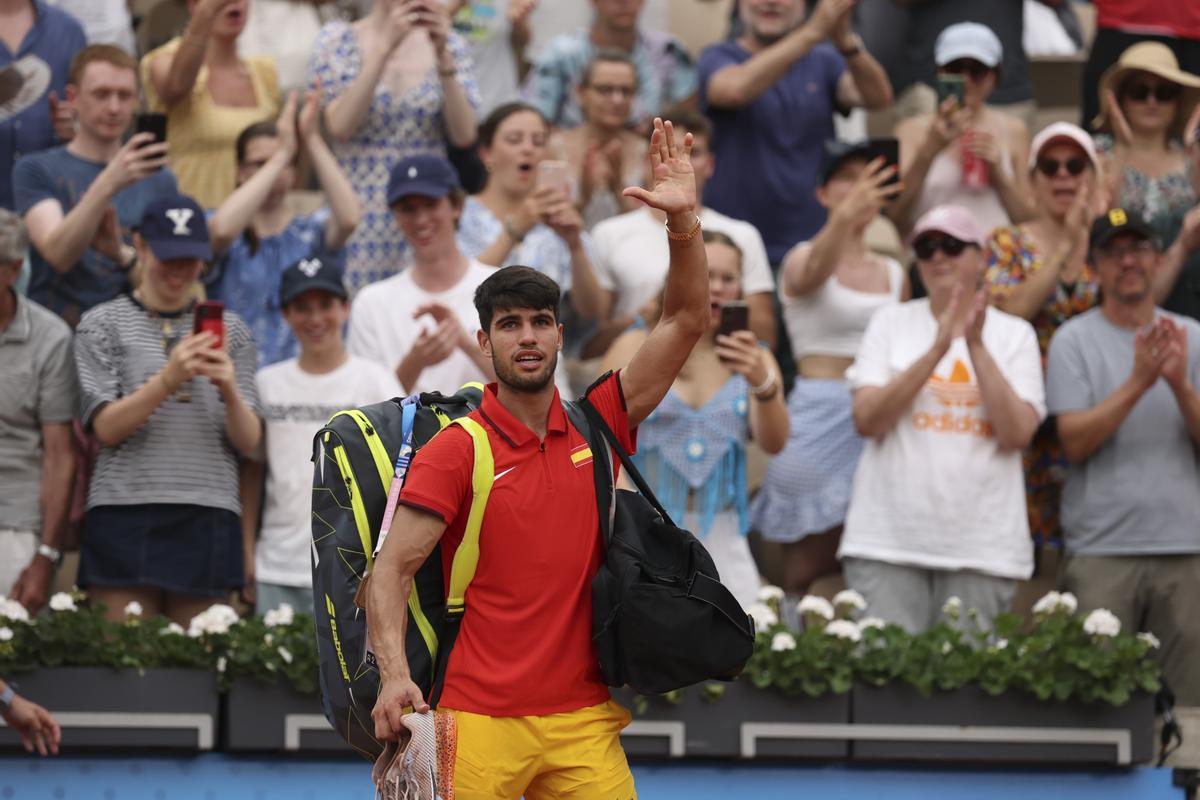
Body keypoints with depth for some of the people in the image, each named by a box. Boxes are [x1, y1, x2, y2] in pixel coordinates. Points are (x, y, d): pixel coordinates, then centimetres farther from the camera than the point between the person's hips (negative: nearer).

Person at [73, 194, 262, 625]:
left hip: (209, 521, 2)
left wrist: (229, 389, -11)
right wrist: (169, 379, -17)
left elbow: (249, 443, 9)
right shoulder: (103, 325, 7)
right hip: (125, 518, -2)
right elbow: (106, 428, -3)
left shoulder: (230, 330, 14)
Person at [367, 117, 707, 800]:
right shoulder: (455, 451, -2)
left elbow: (686, 321, 6)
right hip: (480, 723, -3)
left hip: (585, 722, 3)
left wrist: (684, 219, -7)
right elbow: (392, 570, -6)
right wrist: (394, 674, -20)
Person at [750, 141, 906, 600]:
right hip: (819, 420, -4)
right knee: (806, 571, -5)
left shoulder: (893, 274, 16)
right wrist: (843, 219, -48)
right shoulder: (801, 261, -1)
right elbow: (815, 269, -28)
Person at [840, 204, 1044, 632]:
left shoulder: (1014, 334, 8)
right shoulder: (891, 323, 8)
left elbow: (1018, 434, -5)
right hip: (888, 544, 0)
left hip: (983, 548, 0)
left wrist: (977, 347, -11)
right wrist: (936, 350, -13)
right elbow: (867, 419, -5)